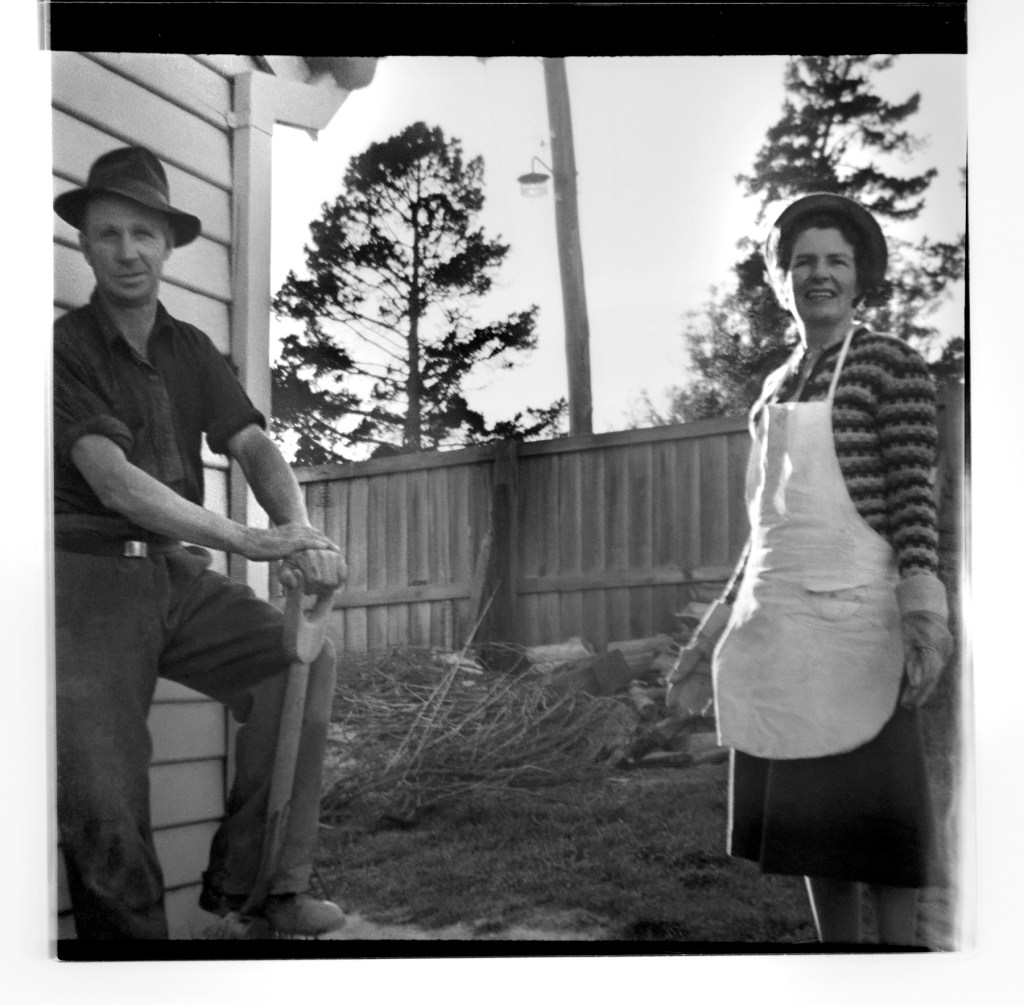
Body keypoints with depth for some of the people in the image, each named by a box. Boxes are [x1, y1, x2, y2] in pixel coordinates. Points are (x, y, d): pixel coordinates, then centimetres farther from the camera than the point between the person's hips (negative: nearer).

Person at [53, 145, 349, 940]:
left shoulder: (192, 352, 12)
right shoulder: (66, 347, -6)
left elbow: (254, 446, 1)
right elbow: (114, 481, -19)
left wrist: (299, 529, -21)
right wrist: (246, 540, -29)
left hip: (177, 573, 5)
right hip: (90, 576, -4)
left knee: (303, 660, -16)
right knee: (103, 798, -11)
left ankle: (256, 881, -7)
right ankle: (129, 930, 12)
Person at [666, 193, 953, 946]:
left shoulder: (891, 366, -2)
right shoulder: (776, 386, 17)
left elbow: (914, 498, -9)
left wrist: (924, 613, -21)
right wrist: (715, 629, 19)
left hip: (853, 627, -7)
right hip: (772, 629, 7)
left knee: (874, 820, -1)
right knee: (807, 823, 12)